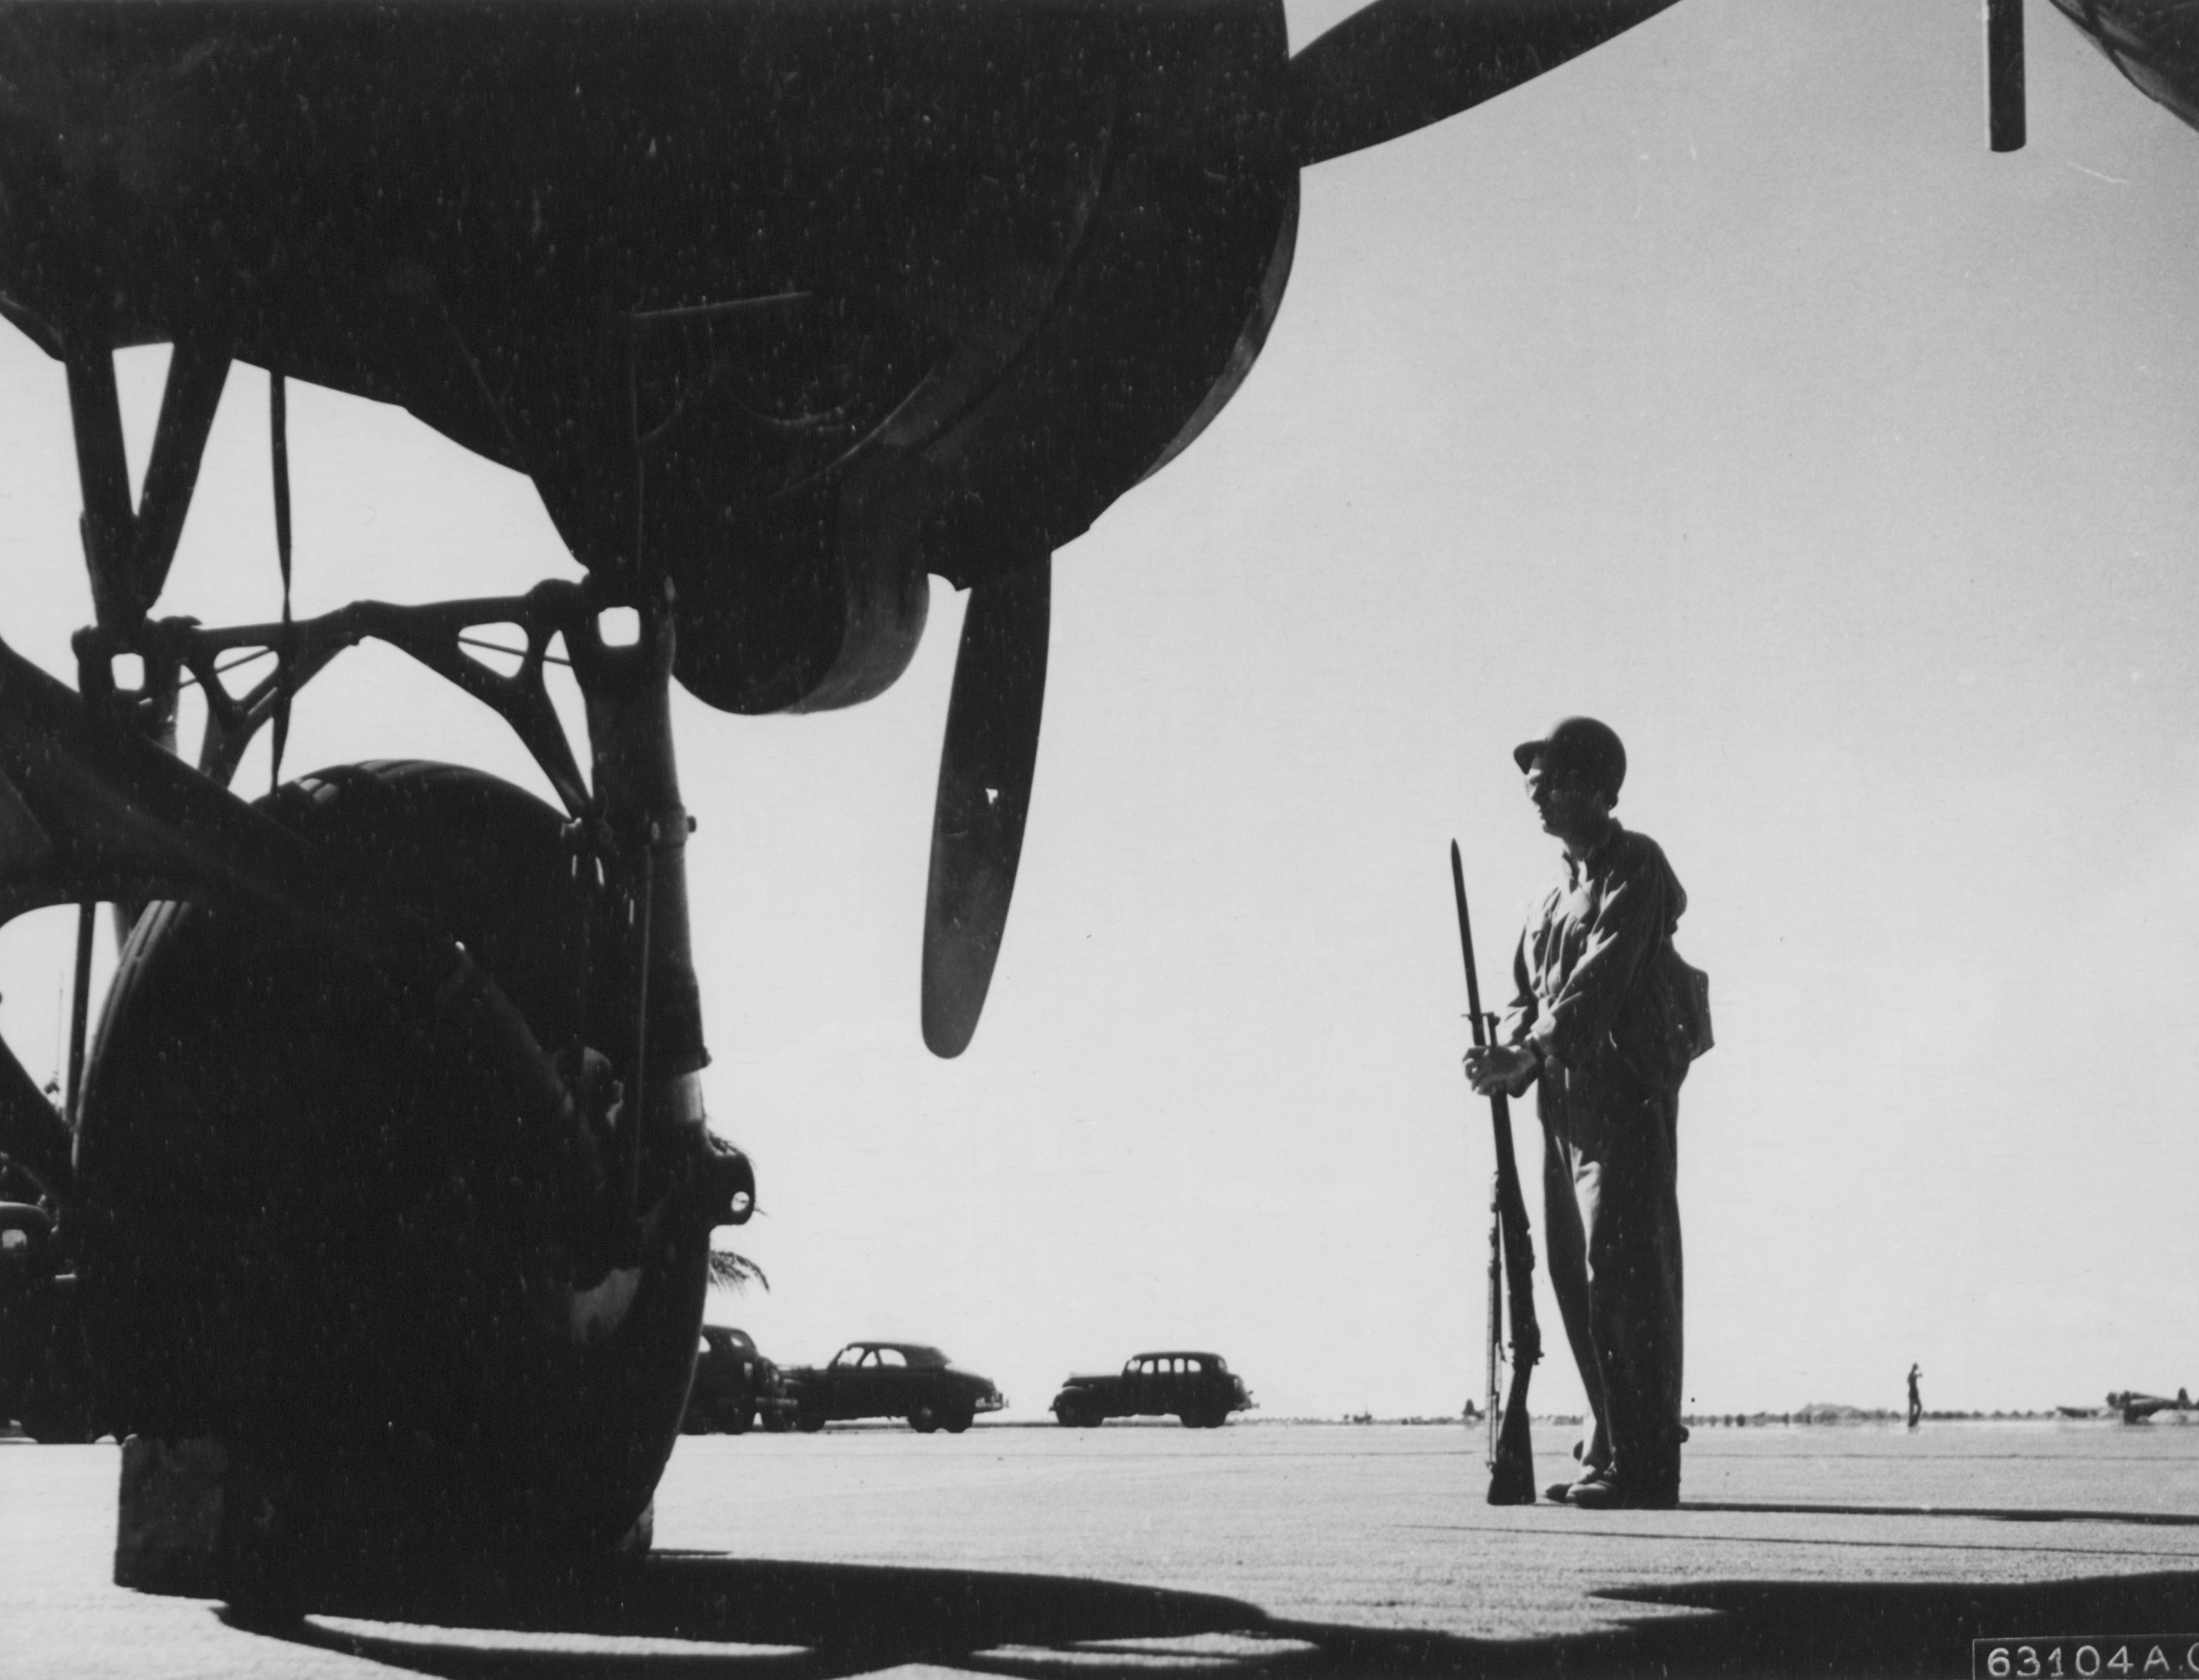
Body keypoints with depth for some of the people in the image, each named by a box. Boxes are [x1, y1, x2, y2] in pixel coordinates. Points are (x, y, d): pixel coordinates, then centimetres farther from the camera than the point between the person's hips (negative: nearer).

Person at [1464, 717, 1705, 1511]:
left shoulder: (1636, 868, -6)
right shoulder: (1557, 893, 21)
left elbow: (1603, 977, -18)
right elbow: (1528, 994, 17)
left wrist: (1529, 1052, -27)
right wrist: (1508, 1054, -4)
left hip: (1627, 1093, -9)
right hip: (1567, 1101, 9)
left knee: (1623, 1272, -11)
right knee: (1575, 1275, 8)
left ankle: (1645, 1465, -11)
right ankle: (1611, 1451, 13)